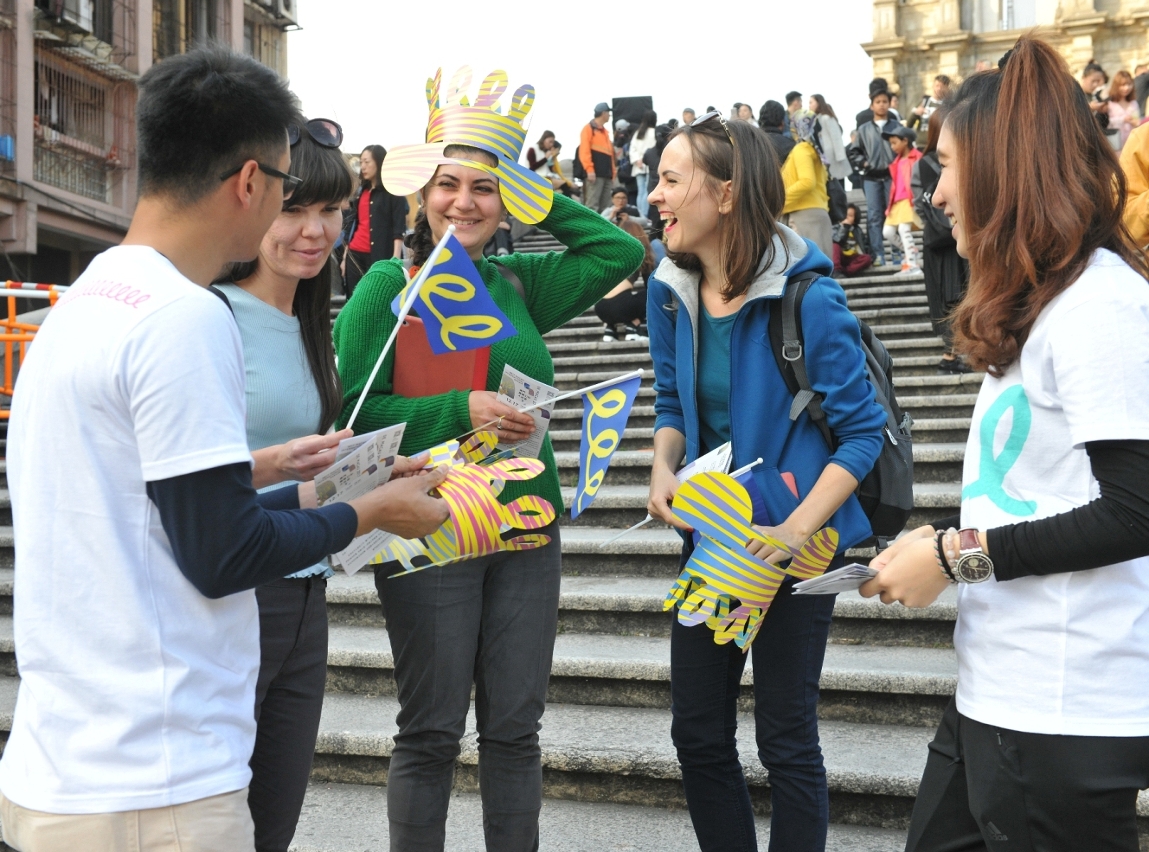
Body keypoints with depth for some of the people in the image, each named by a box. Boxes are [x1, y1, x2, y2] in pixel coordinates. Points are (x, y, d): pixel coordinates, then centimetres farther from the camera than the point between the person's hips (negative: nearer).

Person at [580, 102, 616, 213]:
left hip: (607, 174, 8)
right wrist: (589, 170, -20)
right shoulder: (589, 128, -1)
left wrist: (613, 172, 17)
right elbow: (584, 151, -11)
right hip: (595, 174, -8)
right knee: (592, 204, -13)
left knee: (603, 205, 6)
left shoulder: (604, 131, 25)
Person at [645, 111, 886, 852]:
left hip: (794, 543, -6)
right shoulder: (671, 291, -2)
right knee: (698, 733, 13)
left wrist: (797, 530, -26)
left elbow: (863, 431, -16)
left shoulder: (809, 298, -20)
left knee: (786, 742, 6)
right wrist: (663, 470, -10)